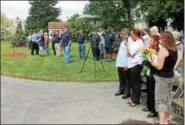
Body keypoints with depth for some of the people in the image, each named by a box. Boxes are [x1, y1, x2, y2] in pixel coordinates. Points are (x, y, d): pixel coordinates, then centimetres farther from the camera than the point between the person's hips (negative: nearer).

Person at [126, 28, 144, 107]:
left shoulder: (139, 43, -14)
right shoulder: (136, 42, 17)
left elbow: (130, 53, -17)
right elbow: (129, 53, 21)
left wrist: (127, 45, -5)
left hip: (136, 65, -10)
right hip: (132, 65, 10)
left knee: (135, 84, -1)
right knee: (132, 83, 15)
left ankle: (136, 100, 9)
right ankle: (133, 98, 26)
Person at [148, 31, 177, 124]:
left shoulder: (163, 49, -18)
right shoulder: (174, 50, 6)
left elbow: (159, 66, -21)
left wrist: (150, 61, -6)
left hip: (162, 77, -8)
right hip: (170, 76, 8)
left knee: (160, 100, 1)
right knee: (167, 99, 15)